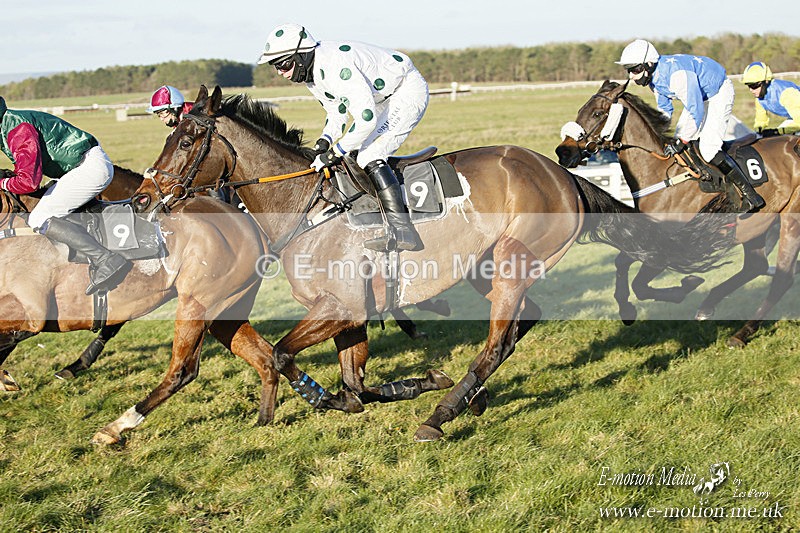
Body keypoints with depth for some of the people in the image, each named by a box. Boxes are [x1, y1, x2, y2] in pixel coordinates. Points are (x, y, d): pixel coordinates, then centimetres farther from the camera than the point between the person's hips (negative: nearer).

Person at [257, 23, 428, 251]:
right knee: (352, 160, 8)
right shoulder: (311, 73, -1)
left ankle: (402, 230, -25)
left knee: (369, 157, -22)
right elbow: (336, 113, 10)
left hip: (409, 91, -10)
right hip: (383, 99, 10)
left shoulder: (335, 66, -33)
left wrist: (337, 151, -27)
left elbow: (366, 117, -36)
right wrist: (325, 140, -10)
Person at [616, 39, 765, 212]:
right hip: (699, 96, 10)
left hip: (719, 93, -10)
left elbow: (696, 112, -33)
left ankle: (750, 195, -15)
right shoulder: (654, 77, -5)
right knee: (679, 138, 9)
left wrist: (681, 142, -27)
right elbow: (664, 110, 10)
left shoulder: (676, 74, -36)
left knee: (708, 148, -20)